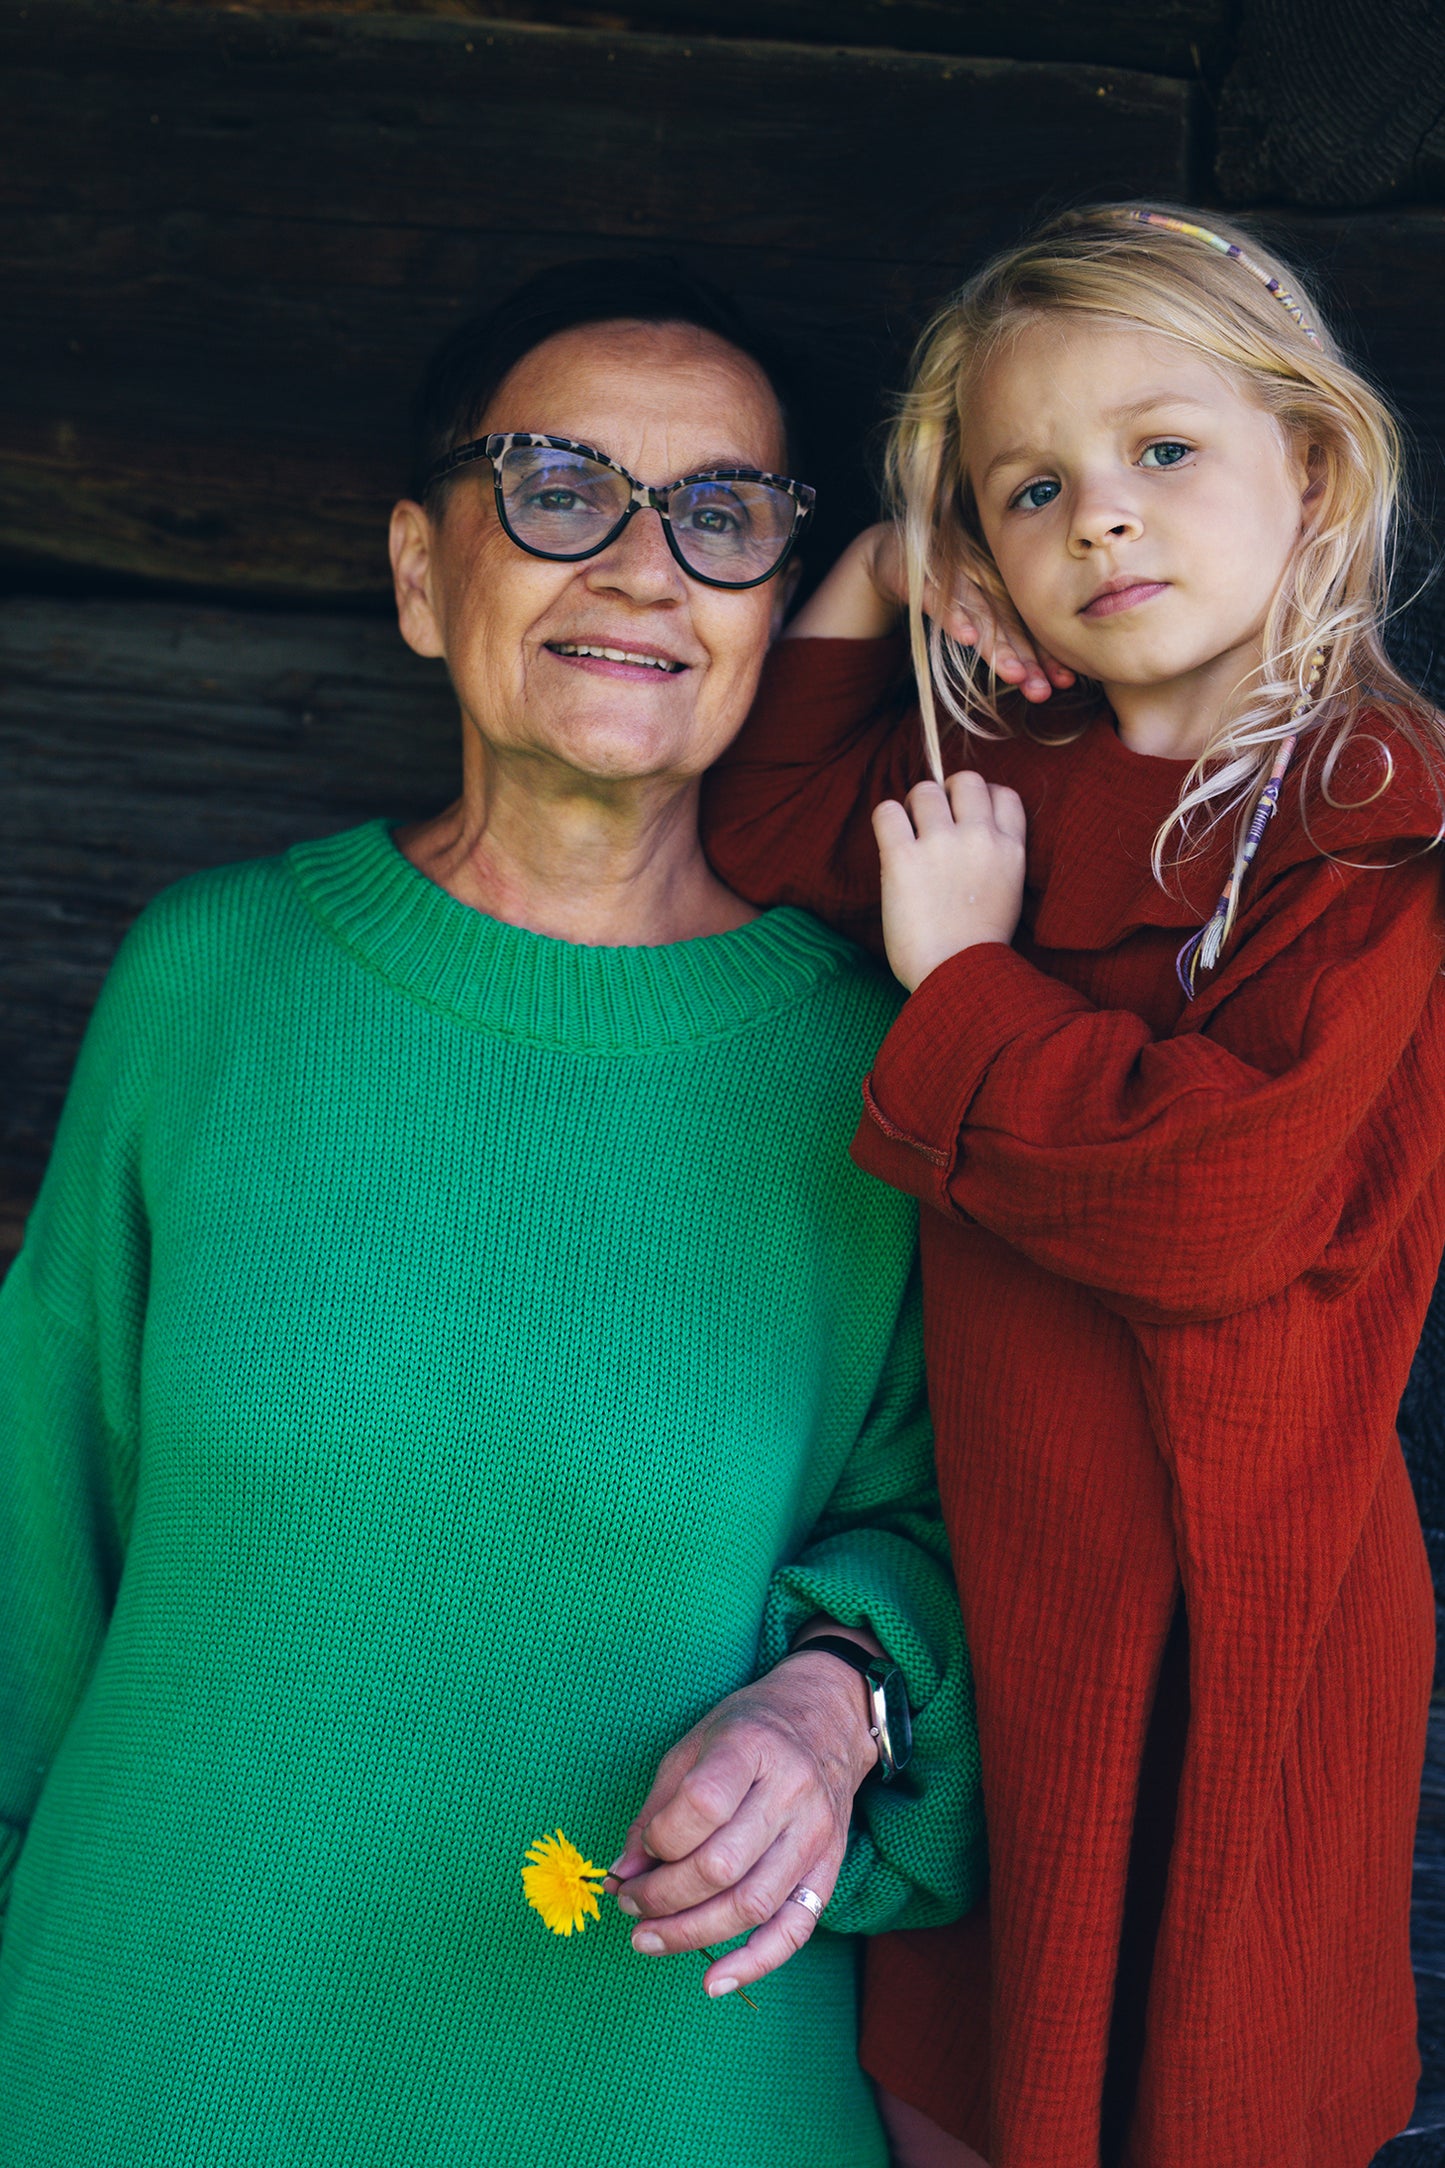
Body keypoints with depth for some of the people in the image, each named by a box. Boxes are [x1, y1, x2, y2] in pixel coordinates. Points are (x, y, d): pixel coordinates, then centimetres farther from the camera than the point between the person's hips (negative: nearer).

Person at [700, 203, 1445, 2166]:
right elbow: (764, 827, 18)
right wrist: (869, 586, 5)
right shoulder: (1010, 781, 4)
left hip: (1224, 1616, -6)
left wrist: (959, 983, -16)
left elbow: (1225, 1199, -27)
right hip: (980, 1580, 6)